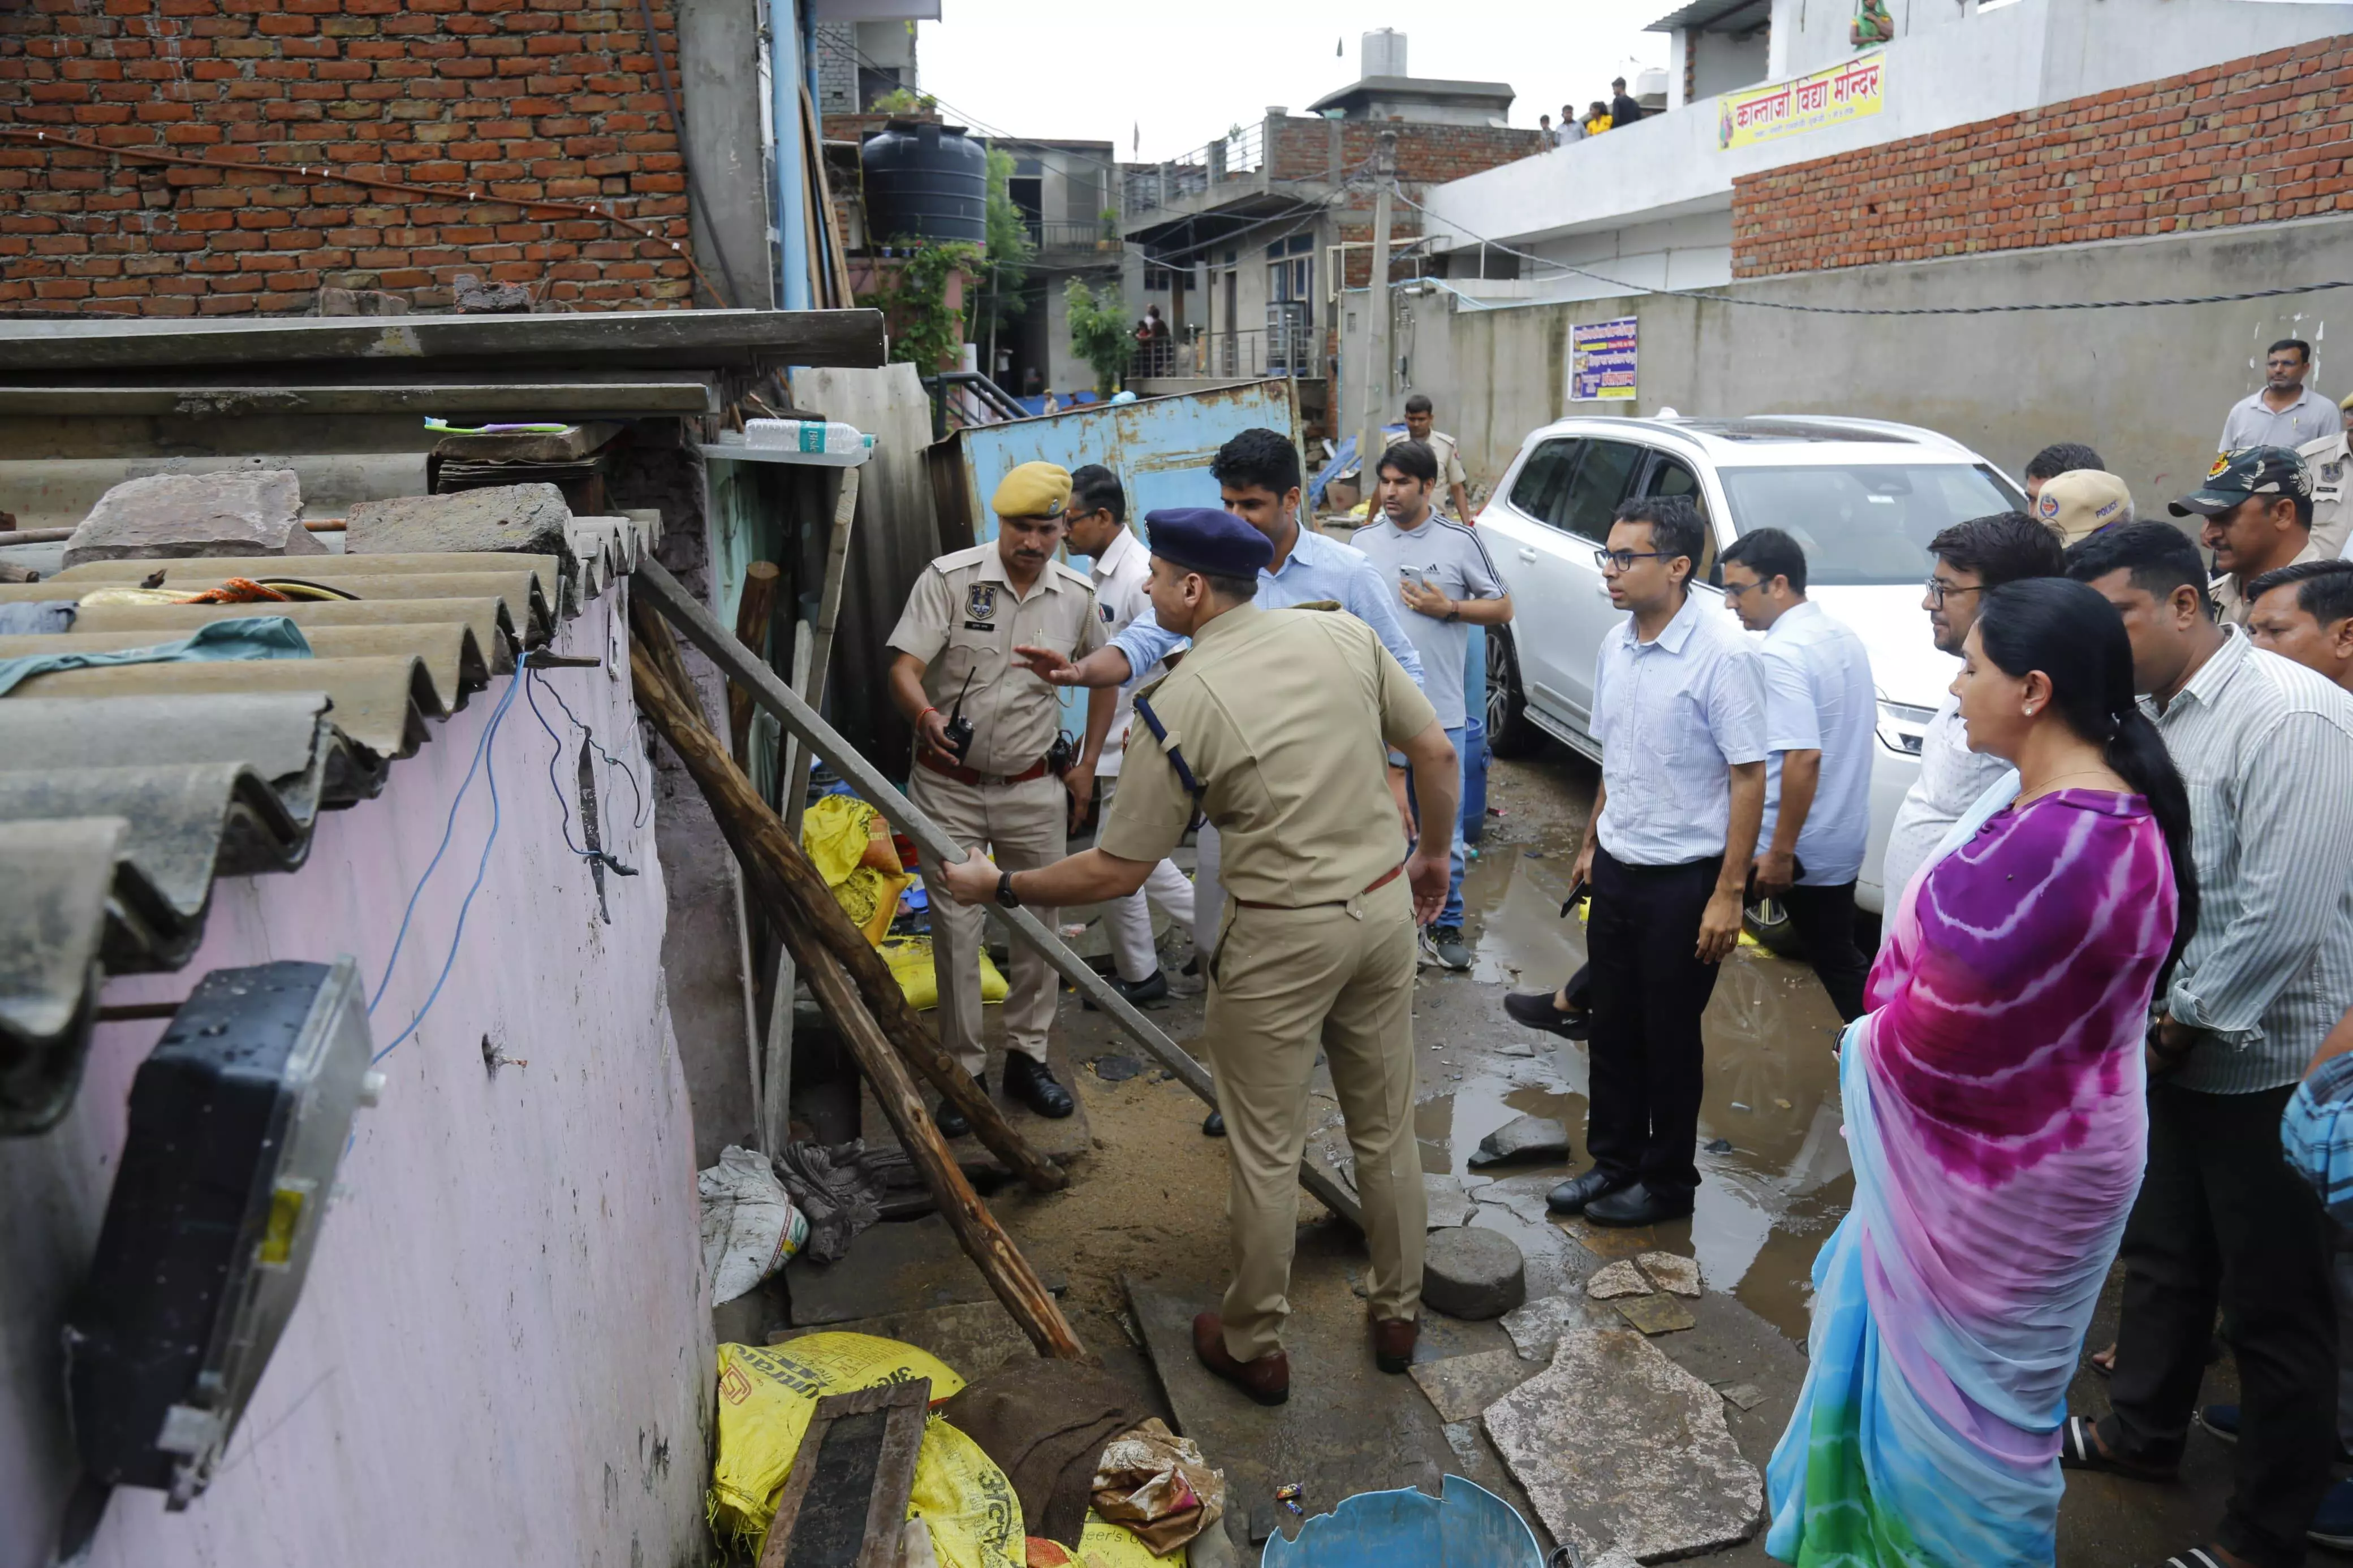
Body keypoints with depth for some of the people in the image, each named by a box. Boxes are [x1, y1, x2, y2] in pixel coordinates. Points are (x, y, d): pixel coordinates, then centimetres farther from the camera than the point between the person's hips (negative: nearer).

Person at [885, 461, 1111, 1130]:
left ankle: (1028, 1056, 26)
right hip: (948, 785, -3)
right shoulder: (949, 578, -10)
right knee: (955, 930, 2)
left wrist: (1086, 764, 12)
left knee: (1038, 923, 10)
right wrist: (927, 715, -40)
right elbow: (903, 669, -17)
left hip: (1033, 787, 3)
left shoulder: (1077, 595, 0)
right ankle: (965, 1071, 15)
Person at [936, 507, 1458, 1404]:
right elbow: (1435, 753, 4)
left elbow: (1116, 872, -11)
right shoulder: (1344, 634, -2)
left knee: (1266, 1153, 11)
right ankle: (1398, 1316, 37)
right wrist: (1434, 851, 21)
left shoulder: (1179, 707, -15)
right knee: (1387, 1128, 19)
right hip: (1385, 906, 6)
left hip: (1284, 938, -5)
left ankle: (1254, 1348, 28)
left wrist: (999, 887, 3)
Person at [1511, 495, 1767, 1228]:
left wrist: (1728, 892, -19)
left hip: (1683, 878, -7)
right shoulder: (1616, 645, 4)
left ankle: (1667, 1182, 26)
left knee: (1670, 1038, 8)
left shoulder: (1722, 655, -19)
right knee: (1614, 1026, 17)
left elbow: (1748, 777, -17)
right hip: (1617, 866, 7)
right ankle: (1613, 1161, 34)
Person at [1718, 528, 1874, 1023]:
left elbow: (1804, 757, -27)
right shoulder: (1843, 636, 8)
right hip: (1843, 839, 9)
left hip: (1794, 843, -8)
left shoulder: (1782, 654, -20)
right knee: (1838, 957, 17)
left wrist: (1779, 852, -23)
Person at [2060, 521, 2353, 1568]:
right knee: (2163, 1254, 23)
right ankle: (2142, 1432, 43)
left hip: (2268, 1065, -7)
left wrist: (2188, 1021, -15)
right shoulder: (2152, 717, 3)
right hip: (2175, 1046, 8)